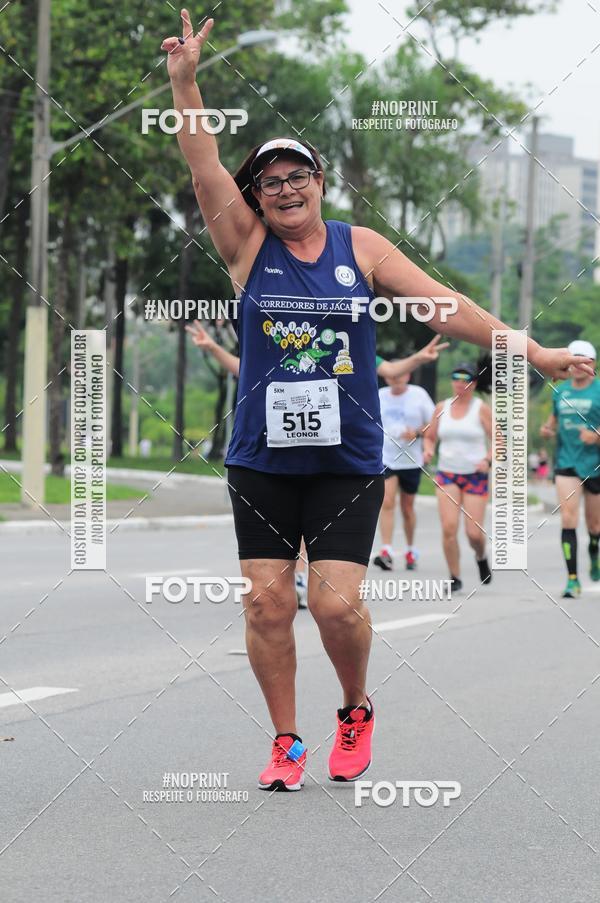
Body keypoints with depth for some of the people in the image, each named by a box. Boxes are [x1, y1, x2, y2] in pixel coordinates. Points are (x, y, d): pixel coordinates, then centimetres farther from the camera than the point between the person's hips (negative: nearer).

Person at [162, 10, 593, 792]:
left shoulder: (361, 248, 4)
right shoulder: (248, 246, 3)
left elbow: (445, 306, 4)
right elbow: (206, 171, -9)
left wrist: (531, 352, 1)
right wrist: (185, 84, -21)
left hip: (348, 462, -1)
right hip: (262, 462, 1)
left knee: (337, 604, -10)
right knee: (267, 602, -2)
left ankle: (356, 712, 18)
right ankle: (287, 742, 14)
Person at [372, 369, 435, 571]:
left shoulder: (419, 395, -3)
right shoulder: (379, 396, 5)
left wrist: (417, 432, -17)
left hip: (411, 461, -1)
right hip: (385, 459, 1)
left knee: (407, 508, 11)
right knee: (387, 503, -16)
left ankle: (411, 550, 30)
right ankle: (386, 552, -20)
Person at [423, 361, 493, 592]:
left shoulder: (482, 409, -2)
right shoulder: (441, 408, 6)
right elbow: (430, 437, 17)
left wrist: (488, 460, -19)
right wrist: (429, 450, -5)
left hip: (475, 476, -2)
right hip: (446, 474, 2)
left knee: (474, 532, -5)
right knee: (448, 527, -13)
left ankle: (481, 558, 30)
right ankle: (454, 578, 0)